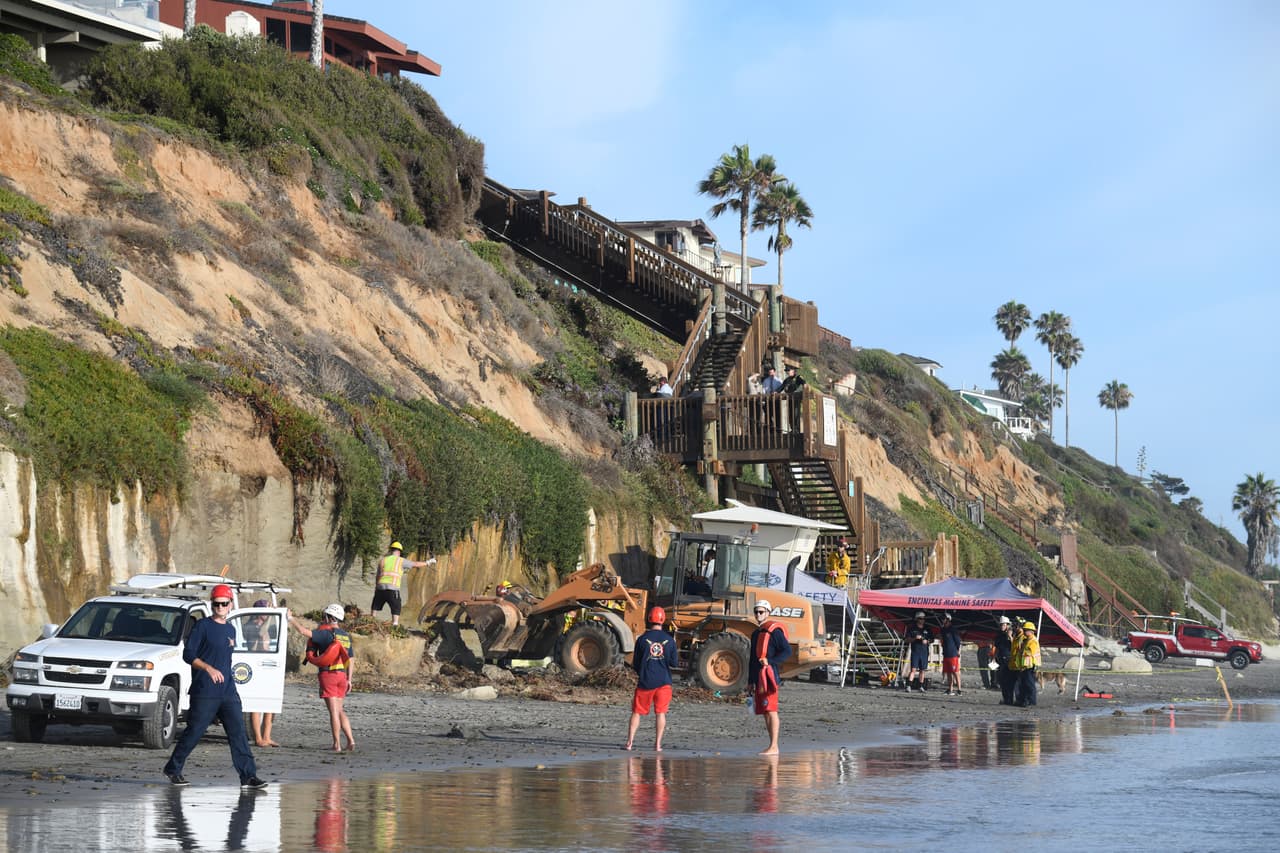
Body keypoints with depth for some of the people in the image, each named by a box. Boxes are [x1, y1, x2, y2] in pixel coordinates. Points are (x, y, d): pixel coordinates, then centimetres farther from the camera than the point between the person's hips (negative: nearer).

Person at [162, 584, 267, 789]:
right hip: (204, 693, -5)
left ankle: (248, 776, -7)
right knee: (194, 732, 1)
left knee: (238, 732, -4)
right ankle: (173, 769, 18)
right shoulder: (203, 626, -3)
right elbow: (188, 654, -9)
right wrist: (208, 668, -21)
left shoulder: (231, 630, 17)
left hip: (228, 692, 5)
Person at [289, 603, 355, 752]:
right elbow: (350, 660, 14)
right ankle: (350, 740, 6)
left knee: (333, 711, -4)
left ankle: (337, 744, -2)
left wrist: (291, 619, -6)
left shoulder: (326, 633, -10)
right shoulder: (346, 636, 11)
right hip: (342, 676, 6)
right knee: (339, 711, 15)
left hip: (328, 674, -6)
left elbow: (304, 631, -19)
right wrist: (349, 679, 19)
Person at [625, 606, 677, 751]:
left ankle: (629, 742, 1)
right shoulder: (669, 640, -2)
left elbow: (635, 663, 0)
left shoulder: (642, 639, -5)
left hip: (645, 681, -1)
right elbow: (673, 663, 1)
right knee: (661, 713, 7)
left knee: (637, 712, 6)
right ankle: (658, 744, 5)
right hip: (664, 681, 1)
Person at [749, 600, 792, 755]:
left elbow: (787, 651, -12)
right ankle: (772, 746, 13)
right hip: (758, 678, 9)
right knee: (764, 712, 9)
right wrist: (751, 681, 23)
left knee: (771, 711, -11)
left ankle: (774, 747, -13)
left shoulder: (774, 630, -6)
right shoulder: (756, 633, 21)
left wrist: (769, 661, -21)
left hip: (768, 676, -9)